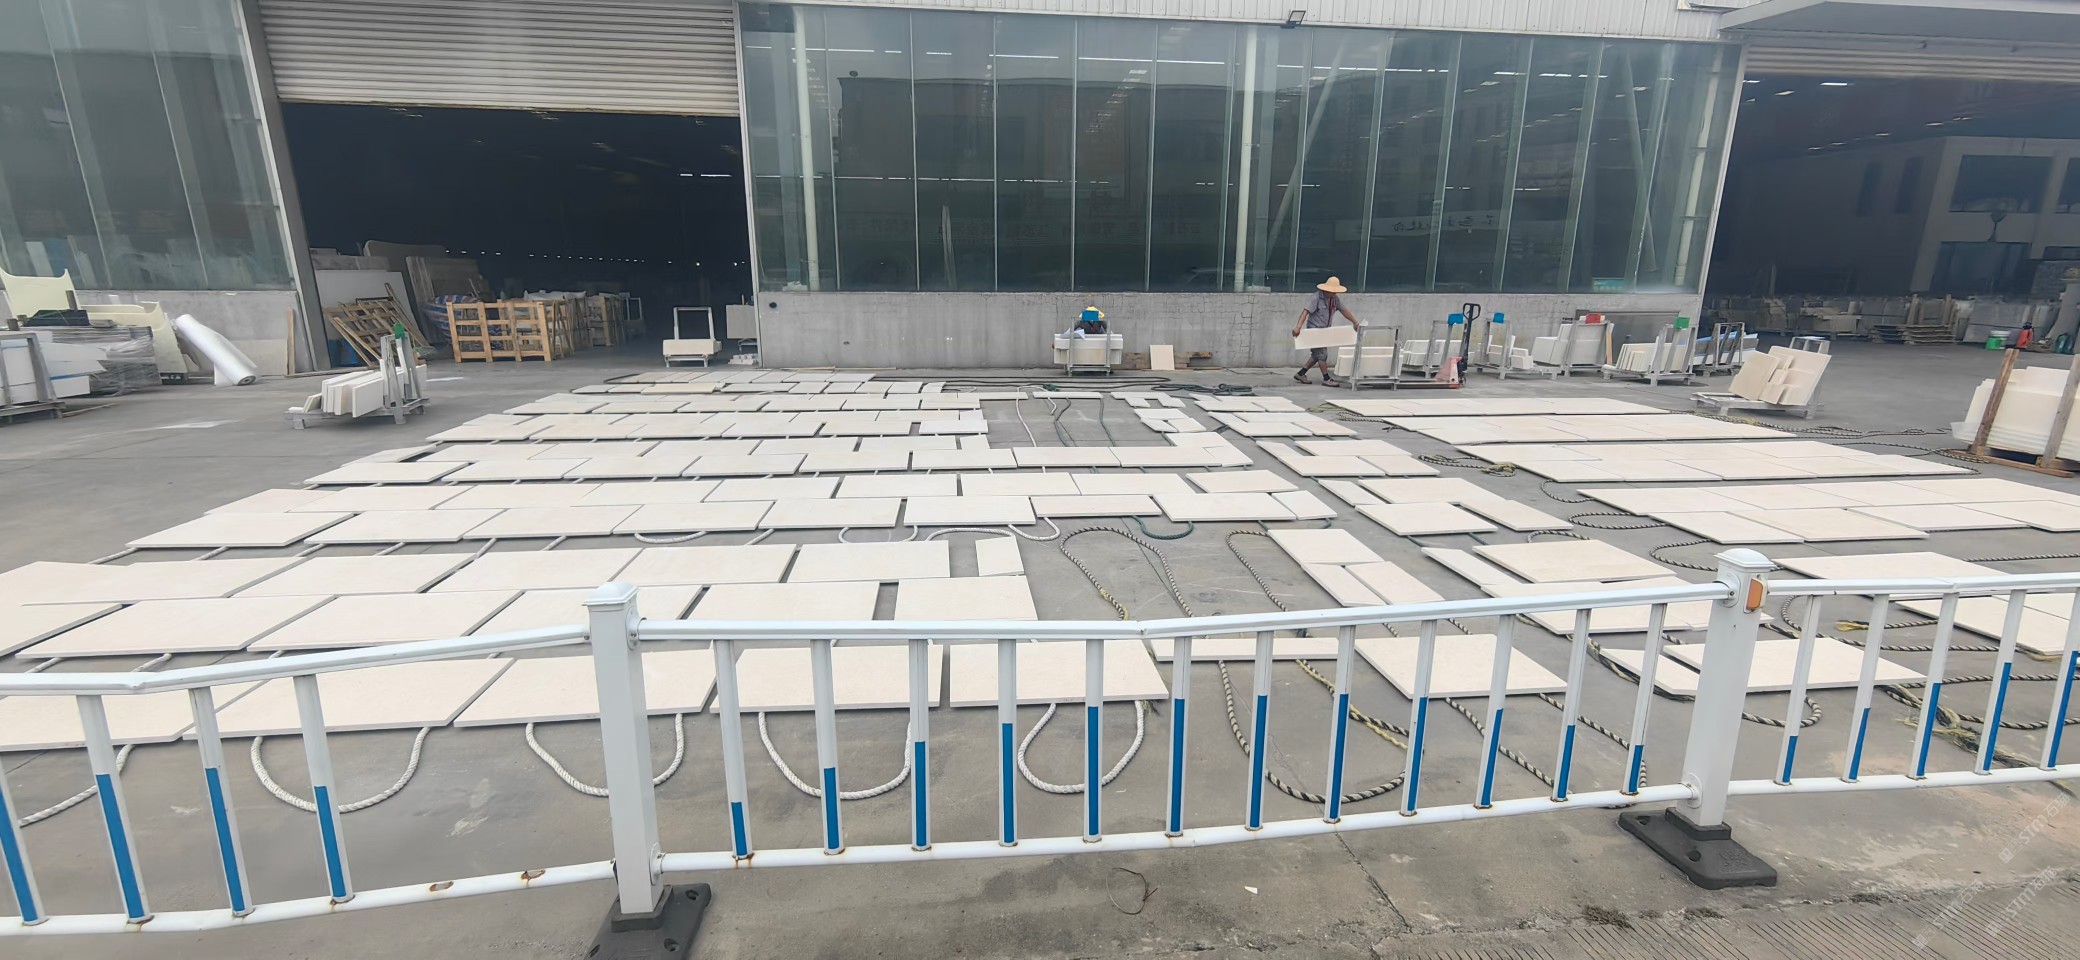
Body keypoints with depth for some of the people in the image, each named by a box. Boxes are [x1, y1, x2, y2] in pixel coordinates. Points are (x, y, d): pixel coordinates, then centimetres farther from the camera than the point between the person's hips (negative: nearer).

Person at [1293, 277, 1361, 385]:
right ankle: (1326, 379, -2)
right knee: (1322, 354, -9)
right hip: (1314, 329, -9)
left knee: (1317, 355, 13)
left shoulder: (1334, 299, 6)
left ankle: (1301, 374, 21)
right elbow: (1306, 311, -26)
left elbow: (1344, 310, 15)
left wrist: (1355, 322, 16)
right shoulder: (1317, 297, -17)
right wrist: (1298, 327, -38)